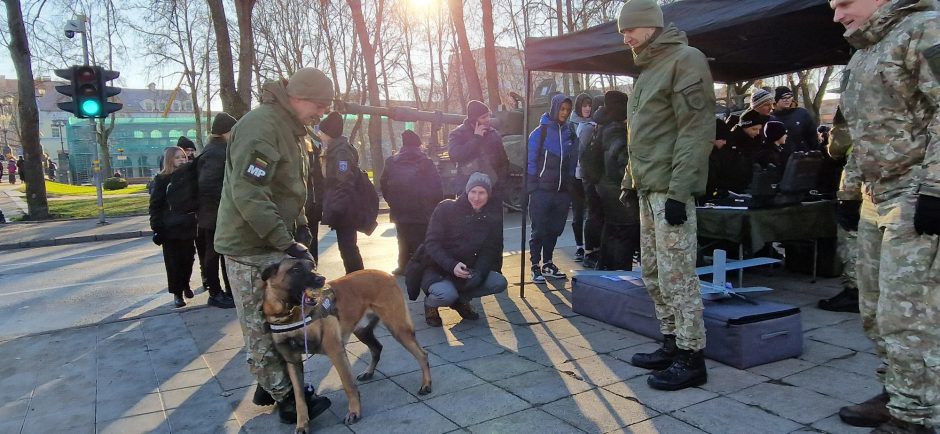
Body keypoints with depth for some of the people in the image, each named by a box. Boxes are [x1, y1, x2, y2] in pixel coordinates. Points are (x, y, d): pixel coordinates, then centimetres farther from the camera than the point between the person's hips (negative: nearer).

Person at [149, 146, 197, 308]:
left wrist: (197, 221, 3)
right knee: (173, 262, 1)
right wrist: (157, 227, -12)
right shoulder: (162, 179, -2)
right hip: (170, 229, -3)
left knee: (188, 259, 9)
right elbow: (155, 205, -4)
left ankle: (186, 285, 30)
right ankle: (177, 293, 12)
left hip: (188, 227, 3)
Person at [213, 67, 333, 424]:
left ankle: (269, 387, 28)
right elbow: (248, 194, -27)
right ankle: (286, 399, 9)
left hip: (273, 241, 10)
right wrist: (286, 243, -27)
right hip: (251, 246, -10)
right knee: (262, 327, 0)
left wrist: (299, 221, 9)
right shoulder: (260, 125, -20)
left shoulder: (289, 127, 12)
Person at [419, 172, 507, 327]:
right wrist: (452, 266, -31)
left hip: (468, 270, 4)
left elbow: (490, 251, -3)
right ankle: (430, 303, 3)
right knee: (447, 295, -33)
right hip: (437, 270, -4)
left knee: (500, 283, -16)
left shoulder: (493, 217, -2)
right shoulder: (446, 209, -12)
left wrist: (478, 272, -24)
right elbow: (431, 244, -15)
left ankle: (461, 299, 6)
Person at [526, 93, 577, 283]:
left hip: (562, 191, 5)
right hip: (542, 191, -5)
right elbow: (531, 161, -6)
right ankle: (536, 267, 8)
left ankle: (548, 264, 23)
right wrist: (532, 187, -10)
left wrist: (570, 184, 8)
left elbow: (572, 162, 14)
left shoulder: (569, 132, 9)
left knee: (555, 230, 10)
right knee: (539, 230, -1)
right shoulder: (540, 131, -5)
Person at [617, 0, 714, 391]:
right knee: (653, 274, 14)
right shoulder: (648, 68, 19)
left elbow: (696, 130, -17)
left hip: (670, 190, -10)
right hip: (648, 189, 10)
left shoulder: (685, 60, -9)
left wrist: (678, 190, -22)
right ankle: (672, 345, 25)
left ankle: (692, 358, 5)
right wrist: (630, 179, 19)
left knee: (676, 275, -5)